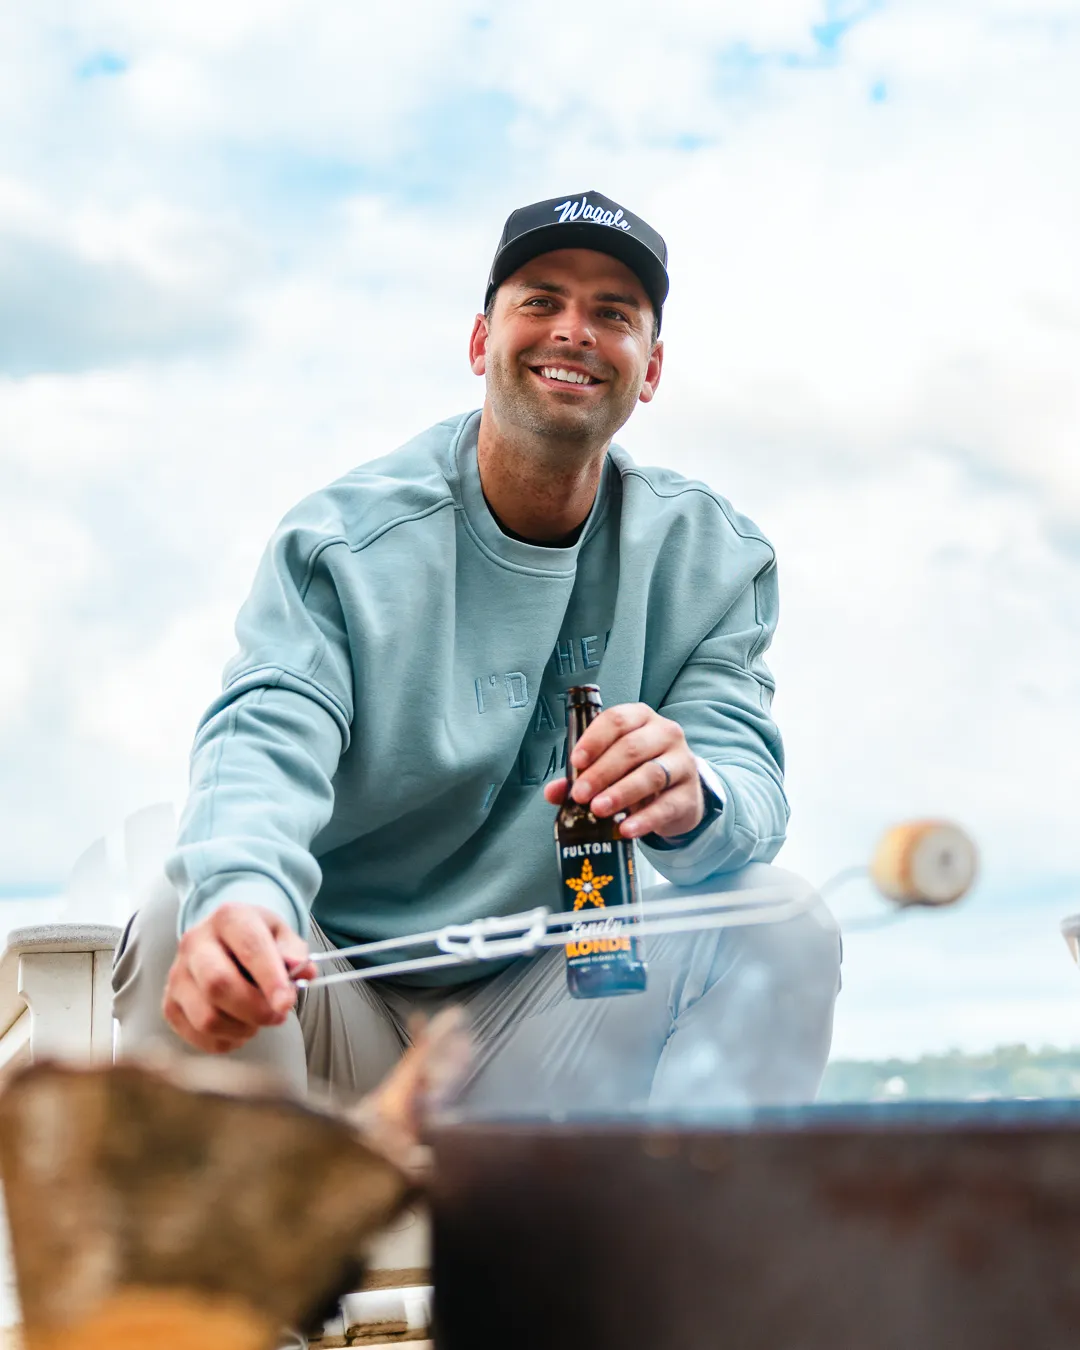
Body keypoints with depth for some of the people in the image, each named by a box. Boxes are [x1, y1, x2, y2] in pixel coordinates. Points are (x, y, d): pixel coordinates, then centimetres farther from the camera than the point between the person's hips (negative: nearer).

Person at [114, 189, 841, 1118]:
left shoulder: (708, 556, 2)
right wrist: (238, 892, -49)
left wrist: (691, 800, -38)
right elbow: (266, 737, -24)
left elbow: (749, 777, -10)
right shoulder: (342, 539, -7)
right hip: (338, 1010, -2)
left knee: (785, 921, -19)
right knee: (197, 924, -31)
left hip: (537, 1031, 2)